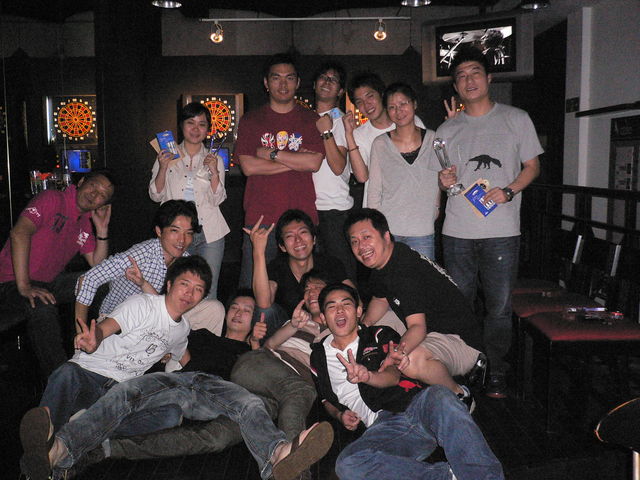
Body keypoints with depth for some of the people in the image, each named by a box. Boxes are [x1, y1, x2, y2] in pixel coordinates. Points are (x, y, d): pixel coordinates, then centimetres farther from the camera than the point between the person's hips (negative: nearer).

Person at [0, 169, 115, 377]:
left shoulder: (86, 222, 9)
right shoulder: (53, 200, -14)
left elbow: (98, 266, 5)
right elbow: (19, 232, -28)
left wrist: (102, 229, -9)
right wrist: (24, 286, -33)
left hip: (50, 281, 8)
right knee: (42, 307, -36)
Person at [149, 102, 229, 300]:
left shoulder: (214, 159, 9)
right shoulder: (166, 157, 9)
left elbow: (217, 199, 1)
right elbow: (156, 196, 4)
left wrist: (214, 172, -13)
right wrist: (163, 168, -10)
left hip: (209, 233, 0)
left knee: (208, 292, 2)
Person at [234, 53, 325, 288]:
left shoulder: (311, 120, 10)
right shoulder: (250, 120, 9)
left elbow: (314, 162, -5)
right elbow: (248, 166, -4)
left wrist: (271, 154, -5)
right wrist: (296, 160, -5)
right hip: (260, 216, 0)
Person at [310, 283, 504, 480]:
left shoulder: (380, 335, 17)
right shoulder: (319, 357, 24)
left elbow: (394, 375, -1)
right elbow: (327, 400, 34)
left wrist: (367, 376, -24)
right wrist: (340, 415, 9)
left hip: (417, 406, 0)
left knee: (439, 395, -39)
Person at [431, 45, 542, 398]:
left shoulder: (516, 119, 7)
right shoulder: (447, 130, 13)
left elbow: (532, 166, 8)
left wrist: (508, 191, -10)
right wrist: (445, 181, -7)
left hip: (501, 230, -2)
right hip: (457, 232, 2)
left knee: (499, 307, 1)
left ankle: (496, 374, 16)